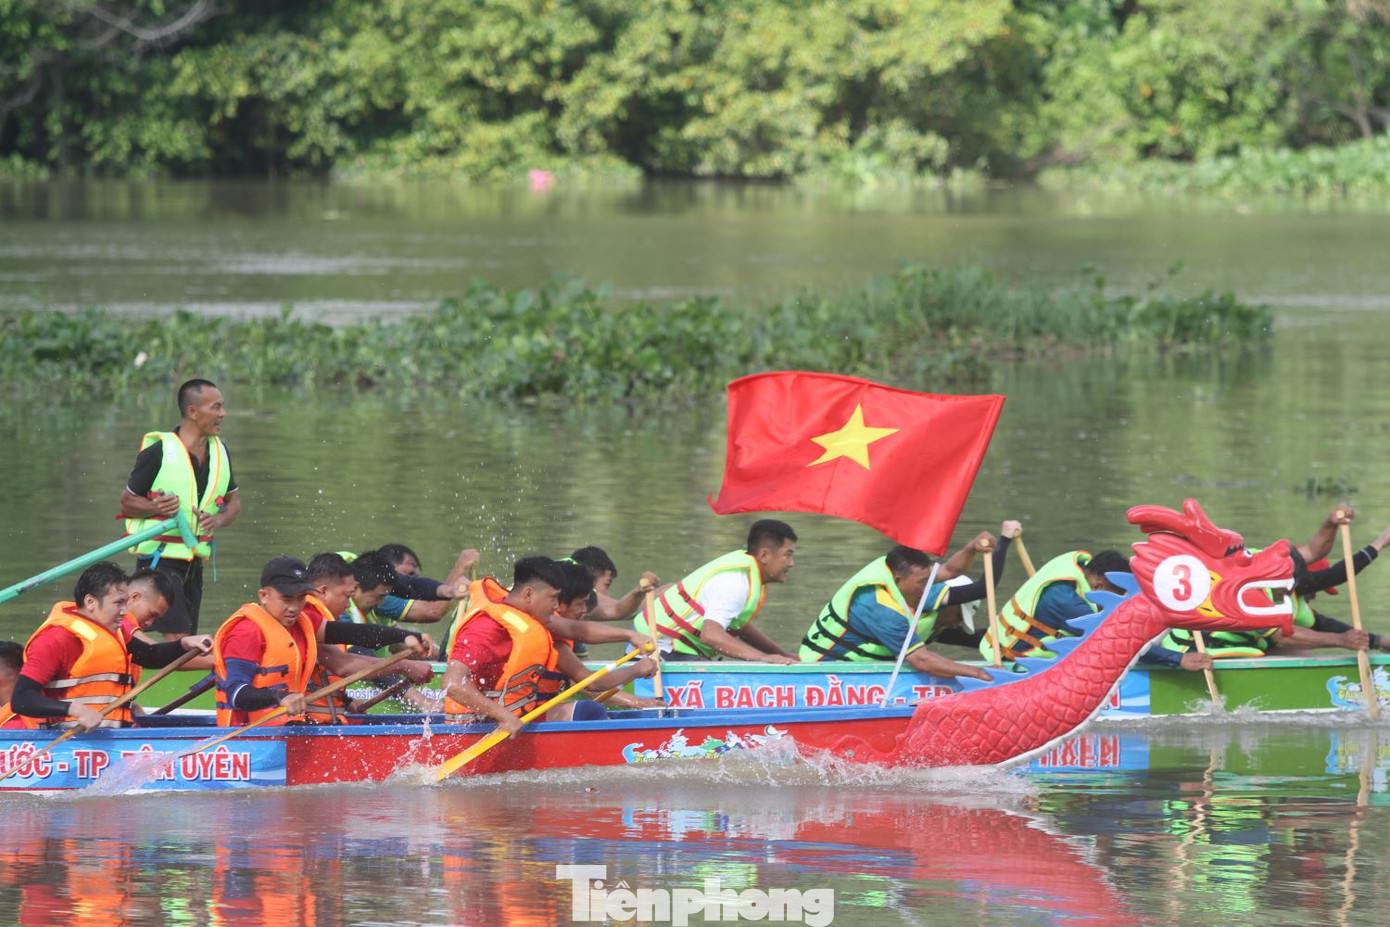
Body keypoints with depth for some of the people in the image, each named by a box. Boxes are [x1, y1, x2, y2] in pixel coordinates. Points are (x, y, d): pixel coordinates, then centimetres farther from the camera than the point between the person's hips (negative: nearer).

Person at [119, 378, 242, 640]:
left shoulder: (219, 452, 7)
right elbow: (127, 502, -6)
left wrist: (218, 520, -6)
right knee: (178, 638, -19)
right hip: (159, 557, -7)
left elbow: (234, 502, 17)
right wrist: (156, 507, -27)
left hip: (193, 560, 7)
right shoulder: (158, 452, -13)